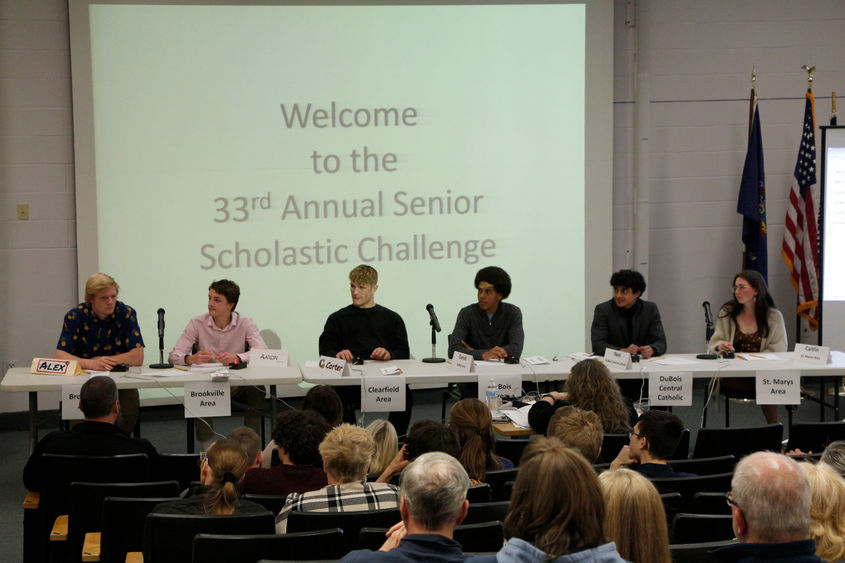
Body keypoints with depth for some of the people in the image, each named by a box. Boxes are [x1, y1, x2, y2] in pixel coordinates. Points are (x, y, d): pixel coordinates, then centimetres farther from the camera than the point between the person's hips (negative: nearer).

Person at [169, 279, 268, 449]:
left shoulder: (245, 323, -2)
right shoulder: (197, 323, -2)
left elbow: (263, 353, -14)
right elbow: (174, 356, -7)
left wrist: (237, 357, -34)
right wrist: (192, 359, -32)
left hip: (238, 384, 0)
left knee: (257, 389, -29)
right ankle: (206, 447, -23)